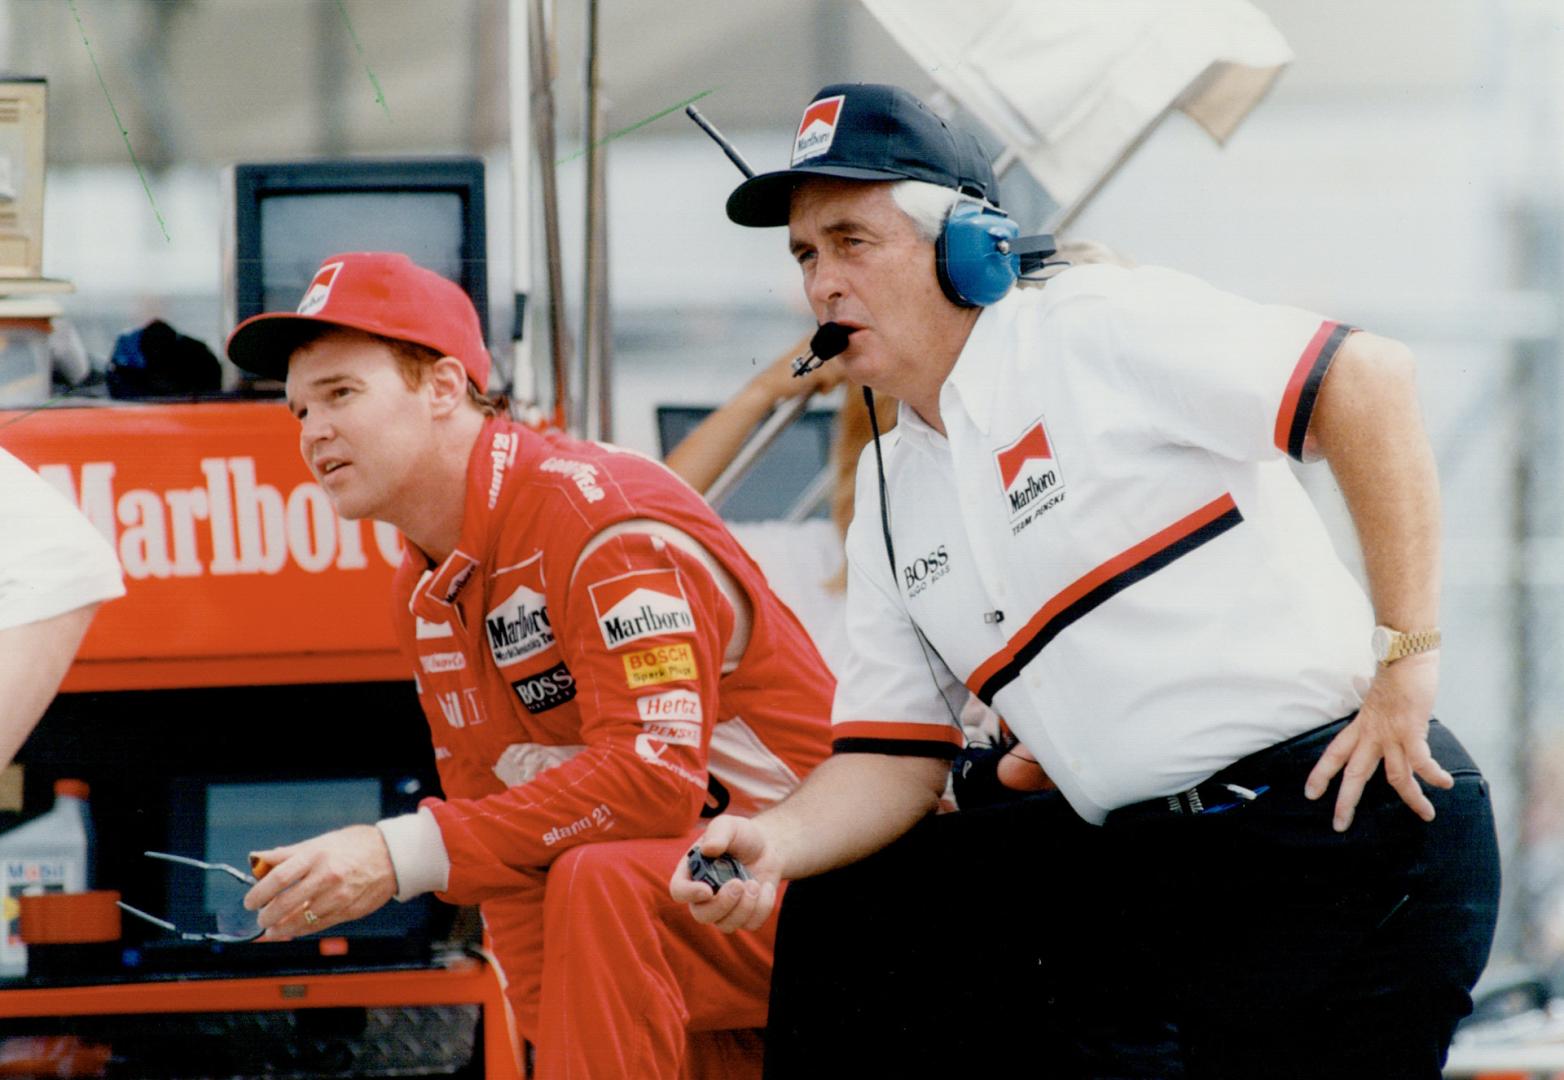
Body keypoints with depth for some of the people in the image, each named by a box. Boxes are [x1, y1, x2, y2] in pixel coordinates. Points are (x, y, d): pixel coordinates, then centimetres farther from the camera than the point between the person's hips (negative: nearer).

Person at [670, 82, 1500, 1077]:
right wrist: (774, 842, -7)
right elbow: (896, 763, 15)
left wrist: (1407, 655, -17)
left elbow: (1369, 379, -14)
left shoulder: (1095, 329, -7)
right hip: (1139, 863, 8)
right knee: (843, 925, 6)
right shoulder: (889, 503, 16)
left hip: (1351, 820, -8)